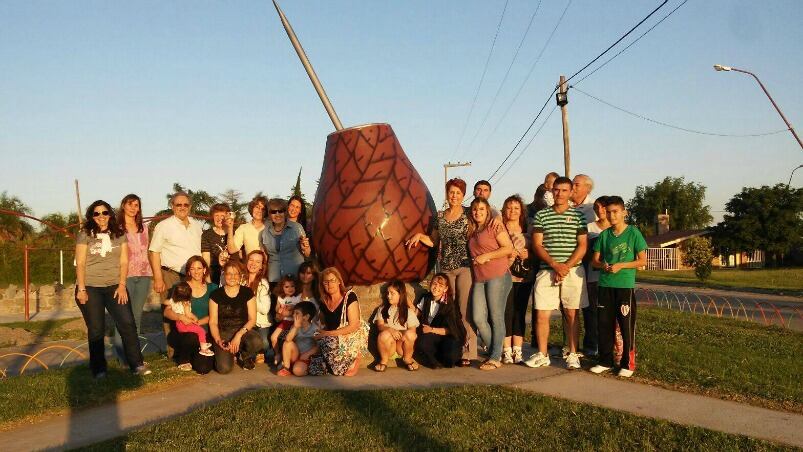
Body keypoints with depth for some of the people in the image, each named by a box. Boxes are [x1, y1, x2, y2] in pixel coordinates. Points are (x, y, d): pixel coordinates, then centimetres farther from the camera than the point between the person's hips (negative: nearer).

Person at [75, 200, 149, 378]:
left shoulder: (119, 235, 8)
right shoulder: (85, 234, 1)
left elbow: (124, 262, 5)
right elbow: (80, 264, -3)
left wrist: (122, 285, -5)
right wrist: (81, 289, -11)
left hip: (114, 287, 2)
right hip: (90, 288, -2)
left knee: (128, 324, -7)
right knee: (96, 330, 4)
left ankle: (137, 364, -1)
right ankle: (99, 369, 14)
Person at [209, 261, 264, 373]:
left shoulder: (247, 293, 2)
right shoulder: (216, 295, 2)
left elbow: (252, 319, -1)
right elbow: (213, 322, 2)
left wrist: (239, 334, -17)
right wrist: (218, 340, -15)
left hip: (243, 331, 1)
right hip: (223, 333, -1)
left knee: (257, 342, -35)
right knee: (224, 368, -24)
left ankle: (243, 356, 3)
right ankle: (227, 353, 15)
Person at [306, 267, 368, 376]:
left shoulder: (349, 297, -8)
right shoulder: (323, 302, 10)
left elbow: (353, 326, -14)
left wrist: (328, 334, -15)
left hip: (352, 337, -4)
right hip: (333, 340, 4)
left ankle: (355, 358, -9)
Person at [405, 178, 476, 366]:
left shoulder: (468, 215, 1)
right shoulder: (440, 216, 13)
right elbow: (434, 241, 18)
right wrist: (419, 235, 4)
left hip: (465, 266, -4)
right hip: (445, 267, 4)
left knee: (465, 309, -6)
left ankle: (467, 352, 0)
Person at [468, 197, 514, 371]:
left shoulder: (495, 226, -1)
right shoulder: (472, 231, 20)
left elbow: (509, 248, -8)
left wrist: (486, 256, -11)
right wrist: (476, 260, 12)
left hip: (498, 277, -7)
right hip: (479, 280, 7)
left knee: (496, 317, -4)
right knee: (478, 318, -2)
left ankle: (495, 358, 2)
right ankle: (494, 352, 14)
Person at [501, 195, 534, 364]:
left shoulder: (527, 230, 13)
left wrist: (527, 255, -4)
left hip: (524, 276, 3)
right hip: (505, 276, -3)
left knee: (520, 313, 3)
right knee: (507, 313, -7)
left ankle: (517, 351, 9)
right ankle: (506, 352, -1)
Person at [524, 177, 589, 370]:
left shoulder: (578, 216, 6)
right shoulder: (541, 215, 7)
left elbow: (582, 246, 0)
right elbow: (537, 245, 2)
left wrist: (566, 267, -11)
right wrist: (555, 265, -11)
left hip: (573, 271, -1)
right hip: (547, 271, 1)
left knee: (571, 314, 4)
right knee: (541, 314, 0)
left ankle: (573, 354, 14)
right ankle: (542, 355, 11)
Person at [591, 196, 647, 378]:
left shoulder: (633, 233, -3)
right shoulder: (604, 235, 7)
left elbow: (642, 260, -3)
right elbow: (595, 260, 11)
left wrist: (621, 265, -15)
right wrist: (603, 265, -11)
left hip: (625, 285, -4)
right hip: (605, 284, 4)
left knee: (627, 324, 1)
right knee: (604, 324, 7)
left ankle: (628, 363, 12)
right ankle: (605, 361, 19)